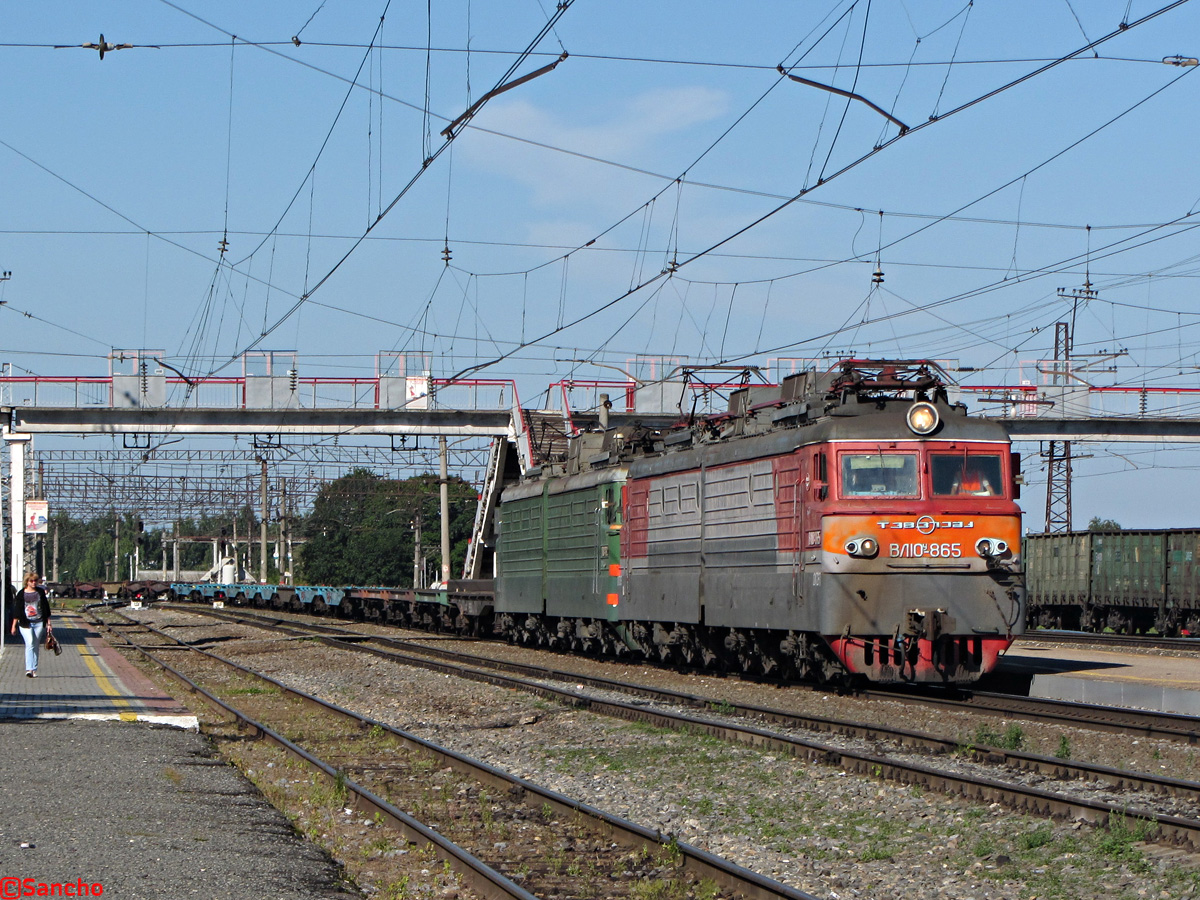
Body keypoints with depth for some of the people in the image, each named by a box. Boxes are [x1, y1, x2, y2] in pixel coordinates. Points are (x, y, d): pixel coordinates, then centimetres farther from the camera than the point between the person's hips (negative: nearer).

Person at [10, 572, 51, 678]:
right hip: (26, 623, -2)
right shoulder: (22, 594, 3)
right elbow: (17, 610, 5)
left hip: (39, 623, 2)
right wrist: (14, 625, 3)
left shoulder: (41, 592, 8)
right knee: (30, 644, -17)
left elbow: (46, 608, 13)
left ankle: (34, 670, 12)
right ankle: (29, 669, -22)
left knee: (36, 646, 4)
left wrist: (48, 623, 11)